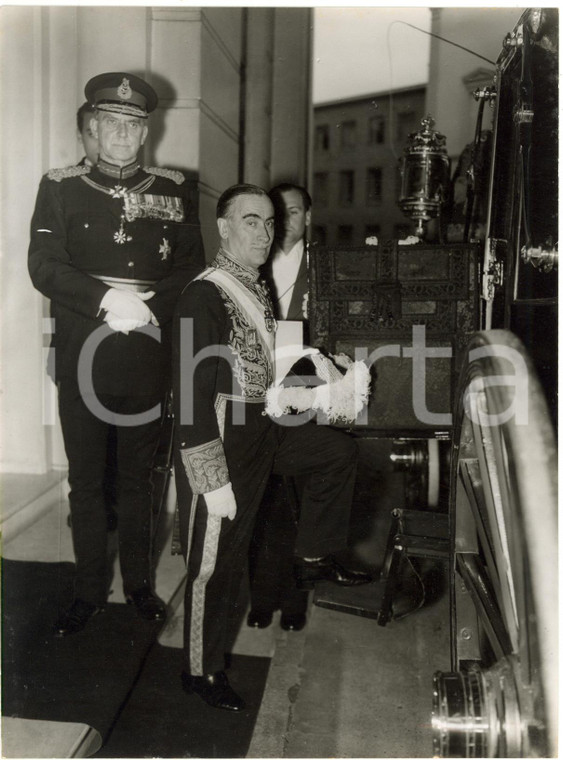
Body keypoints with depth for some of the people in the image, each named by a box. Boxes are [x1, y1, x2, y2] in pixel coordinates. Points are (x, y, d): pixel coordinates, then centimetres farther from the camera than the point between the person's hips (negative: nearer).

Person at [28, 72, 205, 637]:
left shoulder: (174, 191, 8)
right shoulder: (60, 187, 5)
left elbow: (192, 269, 3)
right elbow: (44, 266, -5)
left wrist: (147, 306, -13)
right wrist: (108, 298, -18)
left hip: (147, 361, 1)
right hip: (81, 359, 0)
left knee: (137, 476, 13)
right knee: (85, 479, 8)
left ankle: (139, 583, 28)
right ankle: (89, 590, 24)